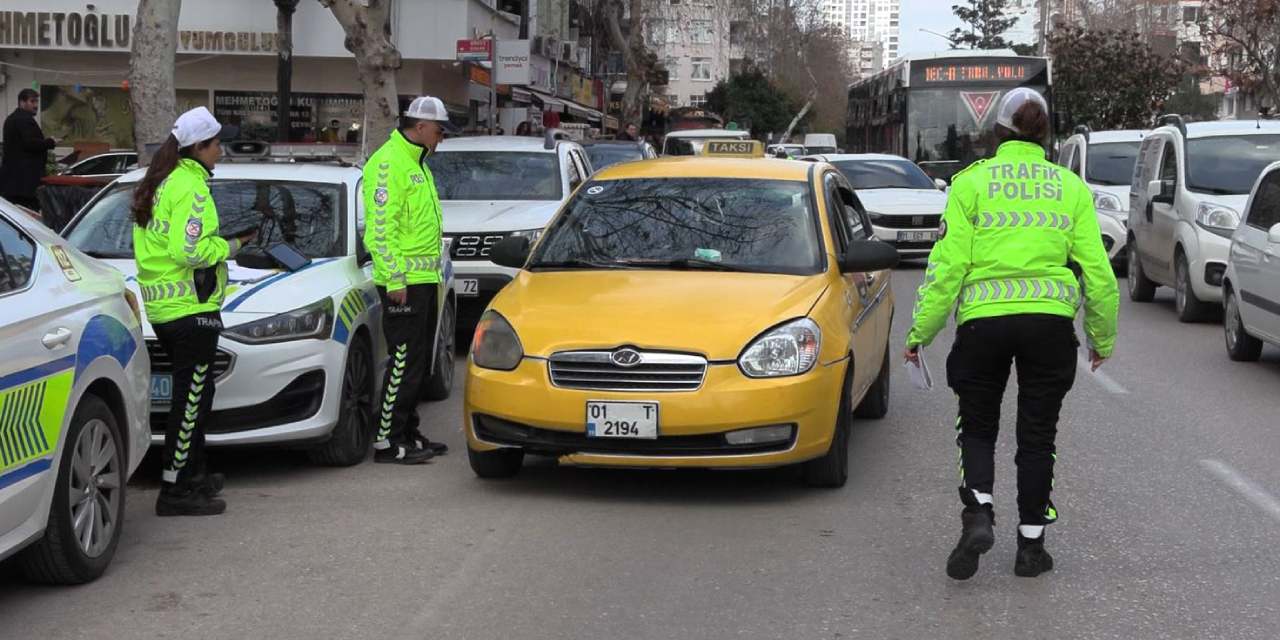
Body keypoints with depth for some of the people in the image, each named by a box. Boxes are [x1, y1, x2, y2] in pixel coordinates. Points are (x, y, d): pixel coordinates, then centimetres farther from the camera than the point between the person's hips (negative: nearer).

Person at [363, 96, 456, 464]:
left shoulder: (416, 164, 20)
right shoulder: (389, 163, -12)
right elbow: (381, 226, -19)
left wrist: (436, 274, 22)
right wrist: (395, 279, -22)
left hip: (423, 280, 10)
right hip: (403, 281, -10)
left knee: (418, 361, 13)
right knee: (404, 360, -9)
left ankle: (408, 433, 21)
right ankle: (387, 441, -5)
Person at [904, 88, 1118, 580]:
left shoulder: (971, 182, 1)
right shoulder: (1072, 187, 7)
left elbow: (948, 264, -5)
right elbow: (1097, 269, 6)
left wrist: (920, 331, 1)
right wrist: (1103, 338, 17)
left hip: (983, 319, -1)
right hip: (1051, 320, 1)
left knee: (977, 428, 14)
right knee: (1037, 434, 12)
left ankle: (977, 515, -8)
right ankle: (1031, 543, 15)